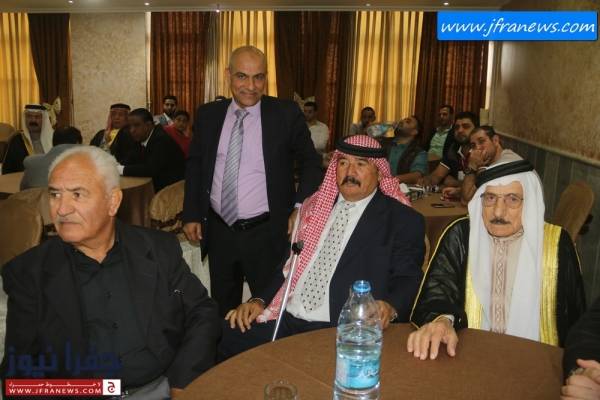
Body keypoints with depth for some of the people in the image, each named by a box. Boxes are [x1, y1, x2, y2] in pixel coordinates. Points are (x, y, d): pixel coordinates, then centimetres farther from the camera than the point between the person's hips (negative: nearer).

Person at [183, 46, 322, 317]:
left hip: (267, 233, -3)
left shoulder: (286, 114, -8)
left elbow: (311, 163, 1)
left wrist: (300, 208, -9)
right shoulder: (208, 115, 2)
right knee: (222, 309, 19)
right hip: (219, 231, 4)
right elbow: (194, 164, 11)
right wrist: (191, 214, 5)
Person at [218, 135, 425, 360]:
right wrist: (260, 300, 7)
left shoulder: (404, 220, 3)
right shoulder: (316, 207, 19)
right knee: (230, 338, -17)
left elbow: (408, 280, -3)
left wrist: (390, 308, -25)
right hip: (286, 318, 5)